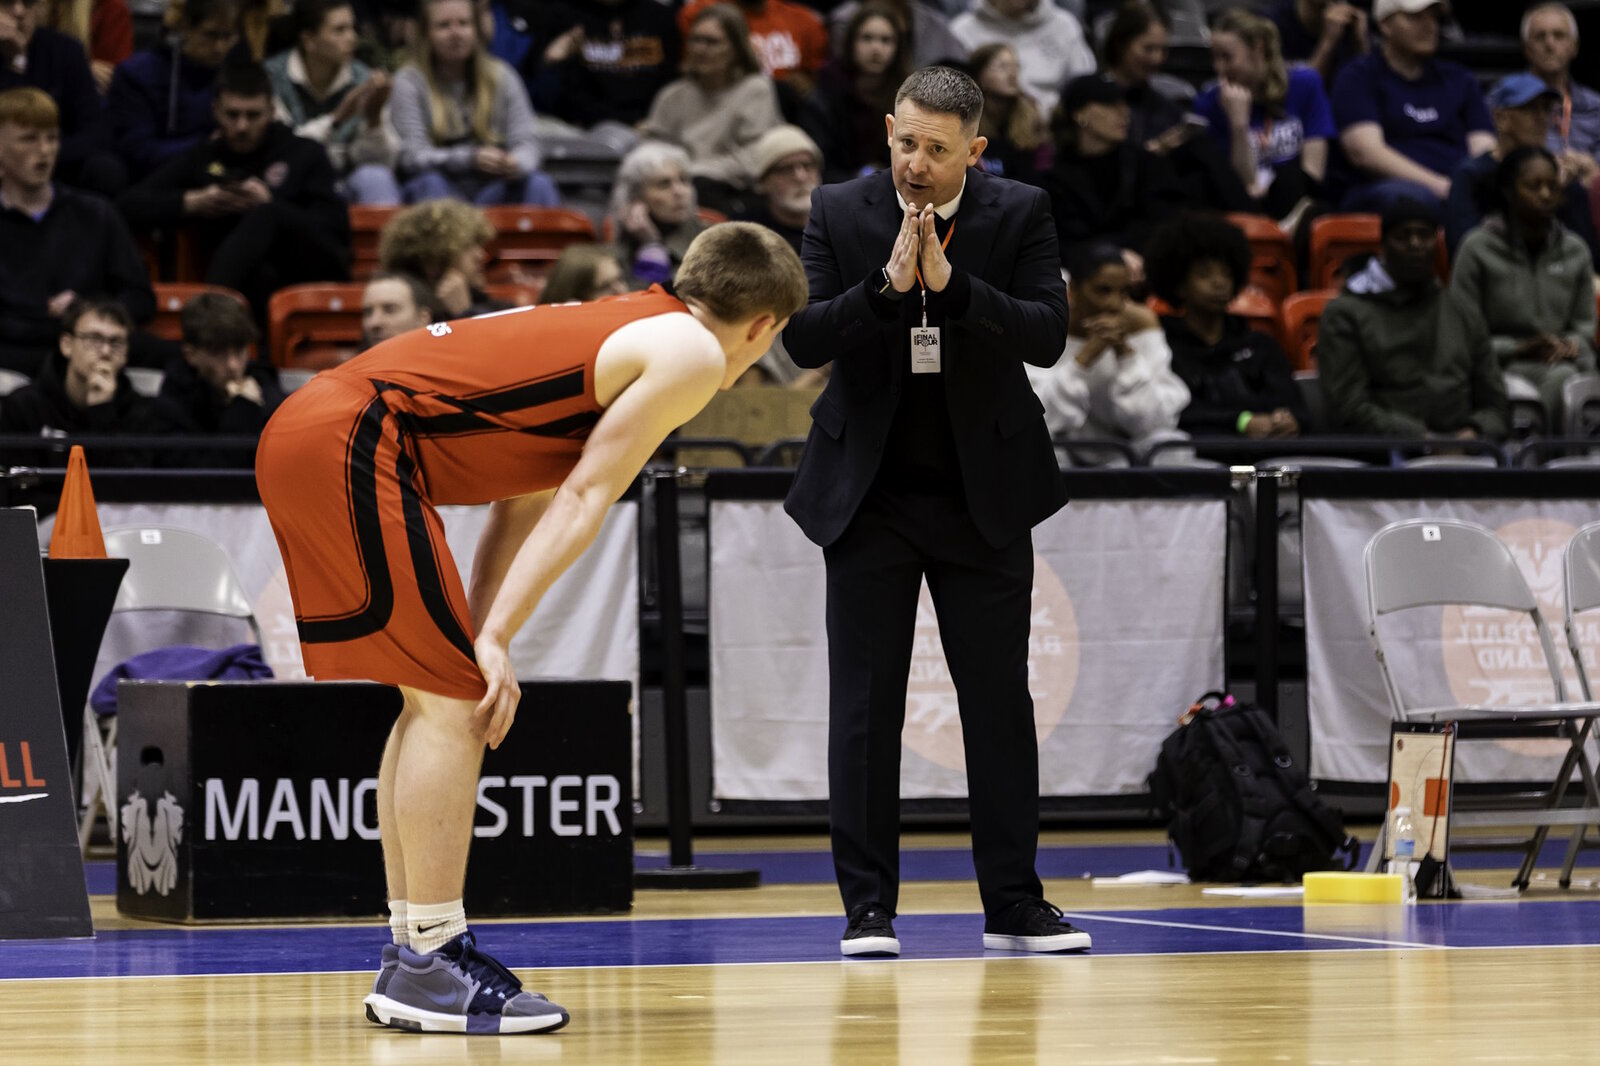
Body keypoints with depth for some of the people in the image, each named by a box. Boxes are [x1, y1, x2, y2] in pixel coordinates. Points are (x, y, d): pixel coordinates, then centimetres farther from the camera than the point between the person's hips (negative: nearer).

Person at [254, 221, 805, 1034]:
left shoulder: (619, 328, 25)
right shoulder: (693, 353, -1)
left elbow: (523, 502, 20)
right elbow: (583, 499, -8)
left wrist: (478, 641, 11)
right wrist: (495, 640, -11)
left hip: (307, 433, 10)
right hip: (351, 442, -10)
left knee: (439, 697, 16)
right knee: (452, 701, -7)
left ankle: (413, 952, 18)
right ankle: (428, 963, -7)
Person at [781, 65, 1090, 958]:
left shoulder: (1021, 214, -3)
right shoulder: (840, 213, -2)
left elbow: (1048, 336, -13)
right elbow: (804, 338, -10)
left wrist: (950, 282, -25)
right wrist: (887, 285, -24)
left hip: (984, 496, 0)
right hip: (870, 495, 0)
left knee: (1000, 699, 5)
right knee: (865, 703, 0)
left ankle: (1014, 903, 12)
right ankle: (869, 907, 5)